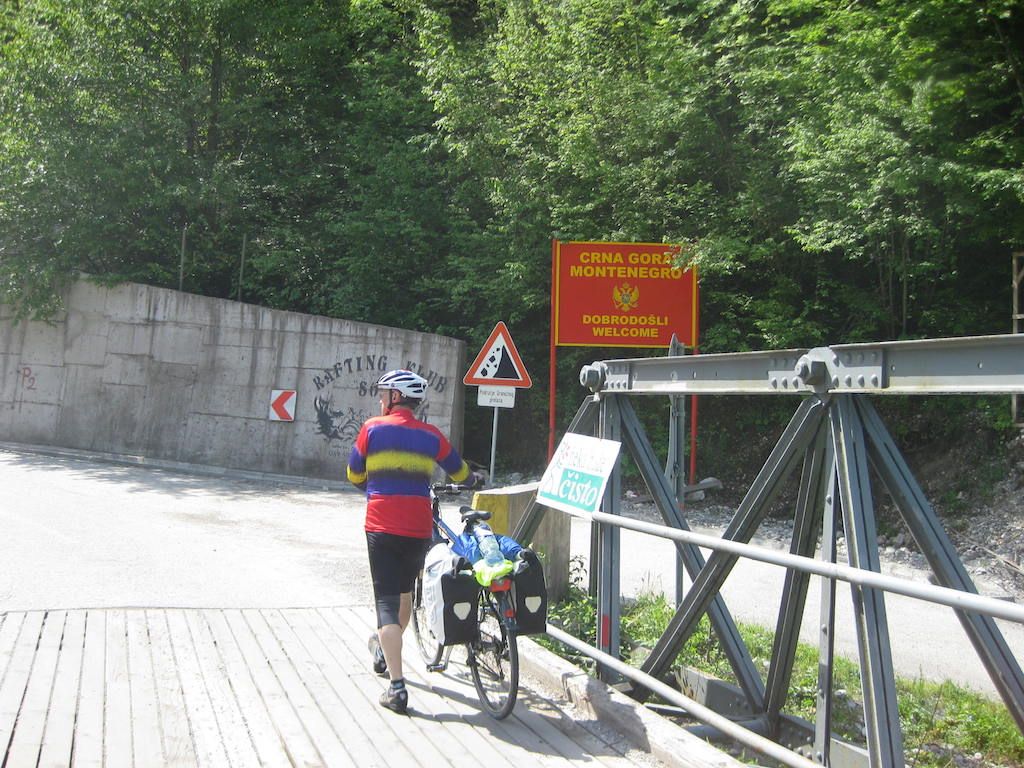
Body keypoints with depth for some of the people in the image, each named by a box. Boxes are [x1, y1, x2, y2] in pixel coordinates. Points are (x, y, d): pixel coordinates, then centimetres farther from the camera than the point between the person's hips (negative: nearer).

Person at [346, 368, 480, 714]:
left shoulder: (373, 428, -2)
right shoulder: (431, 435, 4)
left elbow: (354, 476, 10)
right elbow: (460, 473, 18)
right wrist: (474, 480, 41)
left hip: (381, 527, -3)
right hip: (418, 530, 3)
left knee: (386, 600, 0)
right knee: (405, 592, 25)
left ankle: (397, 686, -6)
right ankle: (384, 651, 44)